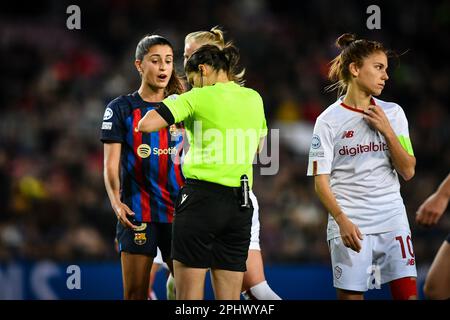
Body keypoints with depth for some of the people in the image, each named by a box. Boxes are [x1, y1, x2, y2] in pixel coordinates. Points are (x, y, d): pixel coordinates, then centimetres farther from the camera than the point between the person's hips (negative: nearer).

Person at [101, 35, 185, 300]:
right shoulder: (121, 108, 3)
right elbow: (111, 164, -3)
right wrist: (115, 200, -19)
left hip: (179, 210, 3)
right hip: (137, 213, -3)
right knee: (135, 292, -3)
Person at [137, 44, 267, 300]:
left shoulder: (198, 98, -6)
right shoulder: (254, 98, 11)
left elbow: (146, 125, -13)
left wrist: (172, 101, 5)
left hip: (201, 199, -5)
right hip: (240, 204, 5)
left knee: (189, 297, -1)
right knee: (230, 300, 7)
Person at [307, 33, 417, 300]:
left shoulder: (393, 113, 7)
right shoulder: (329, 121, -2)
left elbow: (408, 172, 4)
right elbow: (321, 181, -5)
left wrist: (387, 130, -8)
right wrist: (342, 220, -19)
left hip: (393, 220, 3)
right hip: (350, 225, -3)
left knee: (408, 293, -6)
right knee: (350, 294, -3)